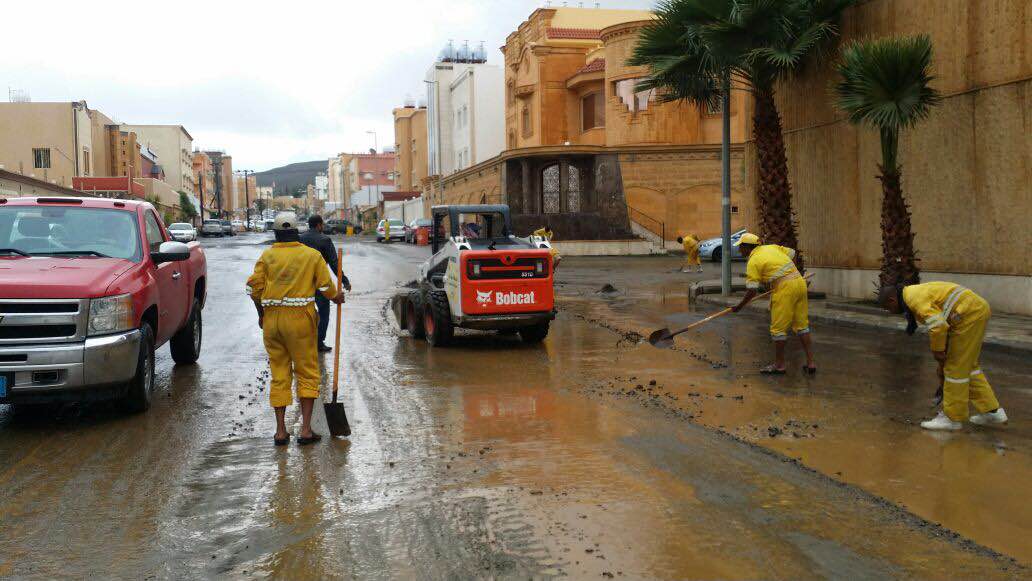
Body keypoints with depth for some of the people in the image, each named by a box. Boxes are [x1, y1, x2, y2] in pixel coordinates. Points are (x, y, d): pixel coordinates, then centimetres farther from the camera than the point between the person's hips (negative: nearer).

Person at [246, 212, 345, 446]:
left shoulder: (267, 255, 4)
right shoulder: (312, 255, 0)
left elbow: (254, 287, 0)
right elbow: (326, 287, -1)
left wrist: (261, 313, 16)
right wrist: (337, 298, 20)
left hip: (272, 318, 2)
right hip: (300, 317, -2)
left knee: (279, 374, 11)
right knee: (308, 372, 7)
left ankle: (281, 430, 12)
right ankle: (306, 429, 3)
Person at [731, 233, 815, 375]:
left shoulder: (753, 262, -6)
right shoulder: (772, 247, 15)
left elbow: (752, 291, -8)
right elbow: (792, 253, 22)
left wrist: (739, 307, 2)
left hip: (785, 288, -8)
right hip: (800, 282, 8)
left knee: (778, 328, 3)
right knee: (801, 324, 13)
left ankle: (779, 365, 11)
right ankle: (810, 363, 14)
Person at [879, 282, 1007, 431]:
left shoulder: (913, 297, -15)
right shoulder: (917, 295, 18)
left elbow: (938, 325, -25)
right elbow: (937, 324, 24)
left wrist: (937, 351, -9)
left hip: (969, 314, -10)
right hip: (976, 311, 10)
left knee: (956, 367, -1)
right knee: (966, 365, 19)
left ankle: (952, 417, 9)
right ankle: (991, 410, 23)